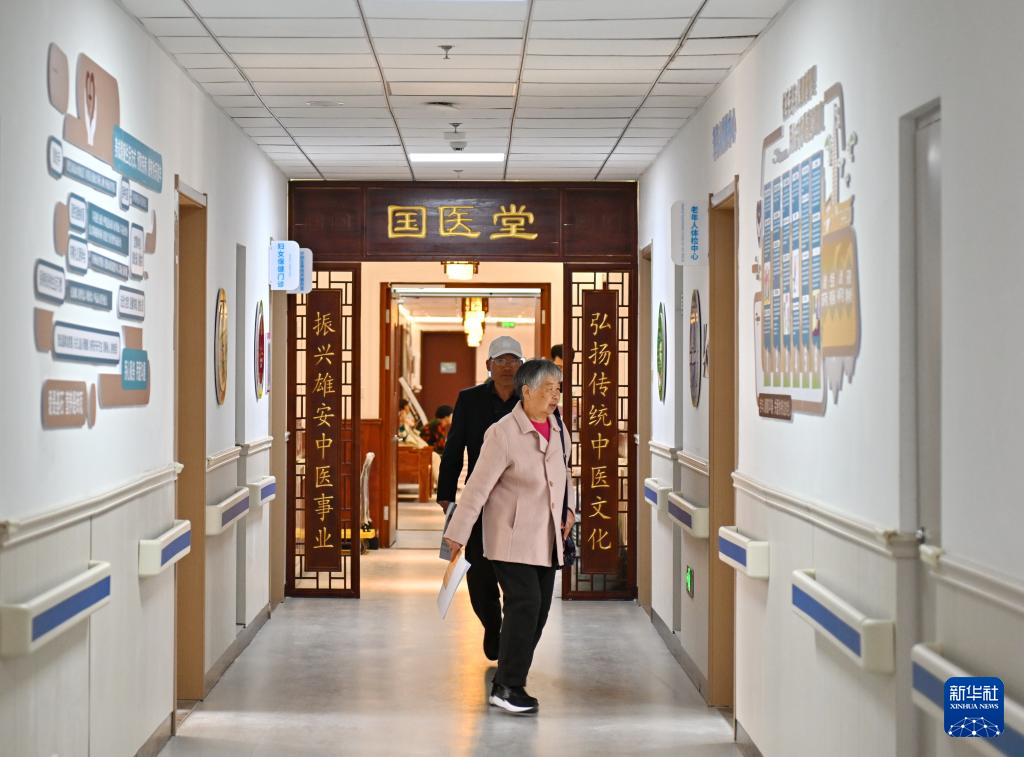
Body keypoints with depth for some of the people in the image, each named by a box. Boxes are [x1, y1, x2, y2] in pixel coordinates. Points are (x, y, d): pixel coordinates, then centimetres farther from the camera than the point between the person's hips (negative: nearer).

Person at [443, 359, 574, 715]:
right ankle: (507, 688, -6)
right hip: (512, 537, -7)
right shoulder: (503, 434, -17)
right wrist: (457, 535, -15)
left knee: (540, 610, 6)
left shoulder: (557, 428, 6)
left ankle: (508, 682, 16)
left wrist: (568, 508, 12)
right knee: (524, 604, -15)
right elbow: (478, 487, -16)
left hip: (546, 539, 8)